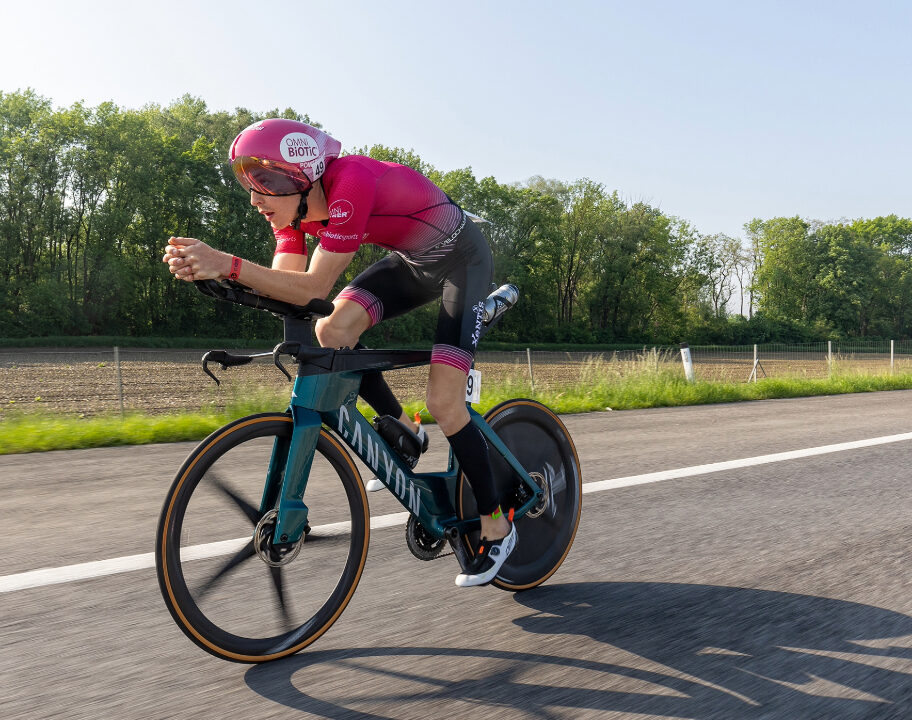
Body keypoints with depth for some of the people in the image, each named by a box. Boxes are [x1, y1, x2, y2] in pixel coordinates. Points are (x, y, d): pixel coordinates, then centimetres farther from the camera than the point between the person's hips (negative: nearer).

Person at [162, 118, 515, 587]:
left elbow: (314, 288, -37)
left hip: (461, 259, -7)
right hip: (410, 261, 7)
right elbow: (285, 284, -19)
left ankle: (496, 525, 6)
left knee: (443, 402, -14)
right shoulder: (293, 204, -11)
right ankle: (403, 430, 8)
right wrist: (207, 268, -32)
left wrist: (228, 264, -45)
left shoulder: (351, 182, -35)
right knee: (332, 331, -16)